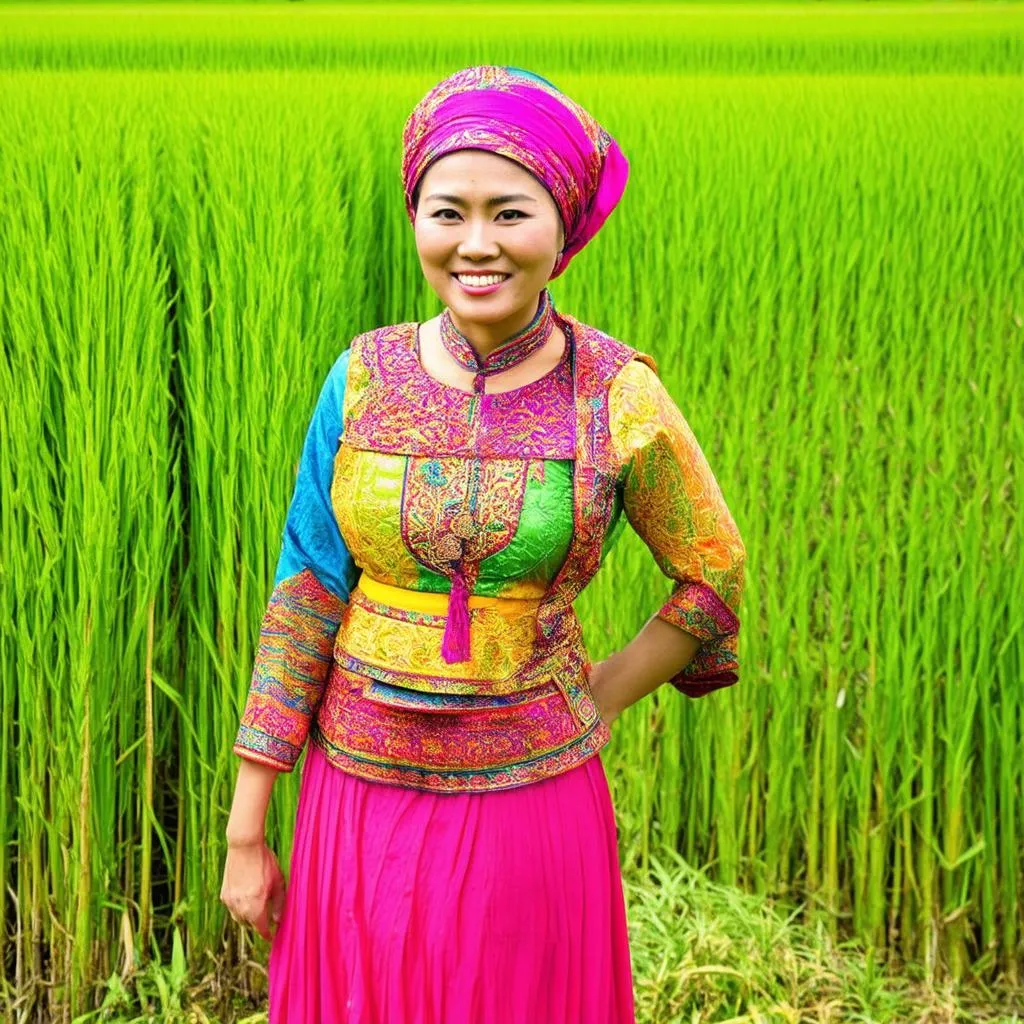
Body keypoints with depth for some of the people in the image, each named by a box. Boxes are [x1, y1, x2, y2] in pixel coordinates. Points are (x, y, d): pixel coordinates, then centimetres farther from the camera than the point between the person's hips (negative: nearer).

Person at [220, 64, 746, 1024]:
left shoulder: (618, 395, -9)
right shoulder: (365, 376, -4)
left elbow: (713, 574, 5)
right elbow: (305, 600, -2)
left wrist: (593, 704, 2)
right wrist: (245, 833, -2)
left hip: (529, 797, -1)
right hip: (362, 791, 2)